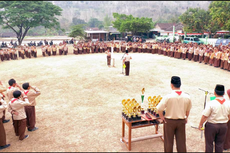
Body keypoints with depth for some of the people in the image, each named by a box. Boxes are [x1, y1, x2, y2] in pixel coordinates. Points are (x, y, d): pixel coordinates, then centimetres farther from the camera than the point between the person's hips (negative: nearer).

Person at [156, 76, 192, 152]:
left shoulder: (168, 97, -20)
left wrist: (162, 117, -6)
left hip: (169, 121, -3)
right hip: (181, 121, 3)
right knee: (181, 142, 15)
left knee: (168, 142, 13)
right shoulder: (187, 97, -7)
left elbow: (159, 108, -22)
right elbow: (188, 109, 6)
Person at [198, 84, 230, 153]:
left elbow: (204, 116, -18)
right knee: (220, 143, 17)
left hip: (211, 126, -4)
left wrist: (200, 124, -3)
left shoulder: (211, 104, -22)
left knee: (209, 143, 11)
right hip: (223, 126, 4)